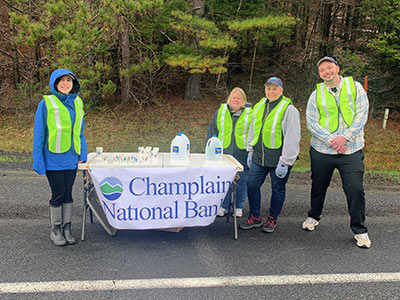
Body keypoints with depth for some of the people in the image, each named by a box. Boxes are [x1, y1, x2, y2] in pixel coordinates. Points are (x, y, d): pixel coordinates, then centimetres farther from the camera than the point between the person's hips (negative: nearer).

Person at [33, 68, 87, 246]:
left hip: (71, 158, 4)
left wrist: (82, 155, 9)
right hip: (53, 159, -4)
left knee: (68, 193, 10)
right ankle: (56, 231, 18)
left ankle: (67, 229, 21)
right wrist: (38, 161, -7)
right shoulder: (46, 104, -7)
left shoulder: (77, 103, 8)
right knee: (58, 194, 2)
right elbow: (39, 134, -5)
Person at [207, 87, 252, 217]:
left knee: (242, 181, 8)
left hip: (242, 155, -1)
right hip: (224, 153, 1)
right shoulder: (220, 112, 6)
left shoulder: (250, 113, 1)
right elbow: (212, 131, 10)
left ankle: (239, 207, 24)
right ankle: (224, 206, 23)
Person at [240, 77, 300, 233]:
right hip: (259, 158, 6)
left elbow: (292, 138, -14)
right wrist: (251, 151, 19)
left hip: (279, 159, -5)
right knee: (252, 185, 6)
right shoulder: (259, 106, 10)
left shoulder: (289, 109, -11)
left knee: (278, 189, 8)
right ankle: (254, 217, 23)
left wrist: (284, 162, -16)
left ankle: (272, 219, 26)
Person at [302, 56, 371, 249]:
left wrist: (344, 137, -15)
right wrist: (331, 140, -15)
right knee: (318, 187, 15)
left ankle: (359, 230, 13)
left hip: (351, 151, -1)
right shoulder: (316, 94, 4)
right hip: (321, 151, 2)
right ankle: (313, 217, 39)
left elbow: (361, 115, -4)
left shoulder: (355, 87, 3)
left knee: (355, 191, -4)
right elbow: (312, 123, -3)